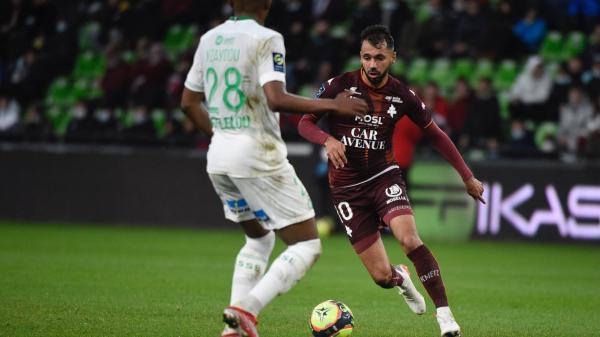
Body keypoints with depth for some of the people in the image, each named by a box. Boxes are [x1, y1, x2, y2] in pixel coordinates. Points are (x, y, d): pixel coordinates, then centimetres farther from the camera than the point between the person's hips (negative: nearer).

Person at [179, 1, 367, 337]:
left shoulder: (209, 39, 10)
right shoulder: (266, 39, -12)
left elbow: (189, 102, 17)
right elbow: (276, 99, -25)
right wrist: (332, 105, -18)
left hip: (219, 158, 8)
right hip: (259, 158, -8)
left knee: (259, 239, 25)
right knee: (307, 246, -1)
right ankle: (246, 310, -18)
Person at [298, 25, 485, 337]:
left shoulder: (402, 95, -3)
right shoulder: (340, 85, -10)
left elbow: (435, 134, 8)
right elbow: (305, 123, -6)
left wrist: (467, 176, 6)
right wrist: (328, 140, -28)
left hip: (384, 177, 1)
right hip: (347, 188, -1)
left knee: (409, 239, -30)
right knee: (382, 276, -5)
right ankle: (401, 278, 35)